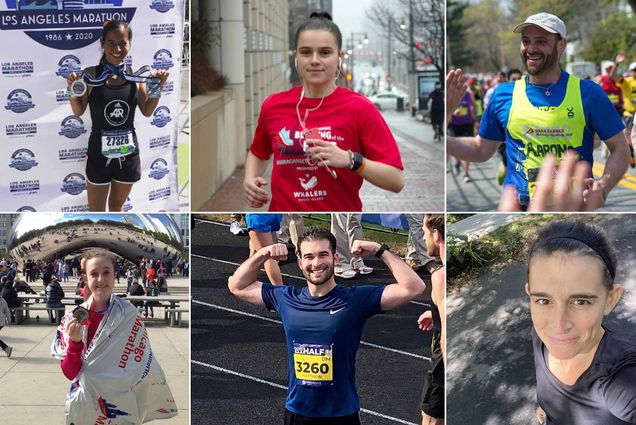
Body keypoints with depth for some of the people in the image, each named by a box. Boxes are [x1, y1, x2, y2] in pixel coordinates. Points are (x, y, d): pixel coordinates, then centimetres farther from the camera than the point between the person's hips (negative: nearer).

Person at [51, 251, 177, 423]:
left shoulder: (129, 316, -10)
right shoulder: (73, 318, -6)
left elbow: (144, 371, -7)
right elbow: (69, 373, -8)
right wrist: (75, 342, -23)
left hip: (121, 408, -1)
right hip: (83, 408, 1)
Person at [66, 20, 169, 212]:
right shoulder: (90, 74, -11)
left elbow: (147, 111, 6)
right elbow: (79, 111, -3)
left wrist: (158, 87, -8)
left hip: (128, 153, 3)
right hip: (100, 153, -3)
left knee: (117, 206, 22)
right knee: (96, 211, 9)